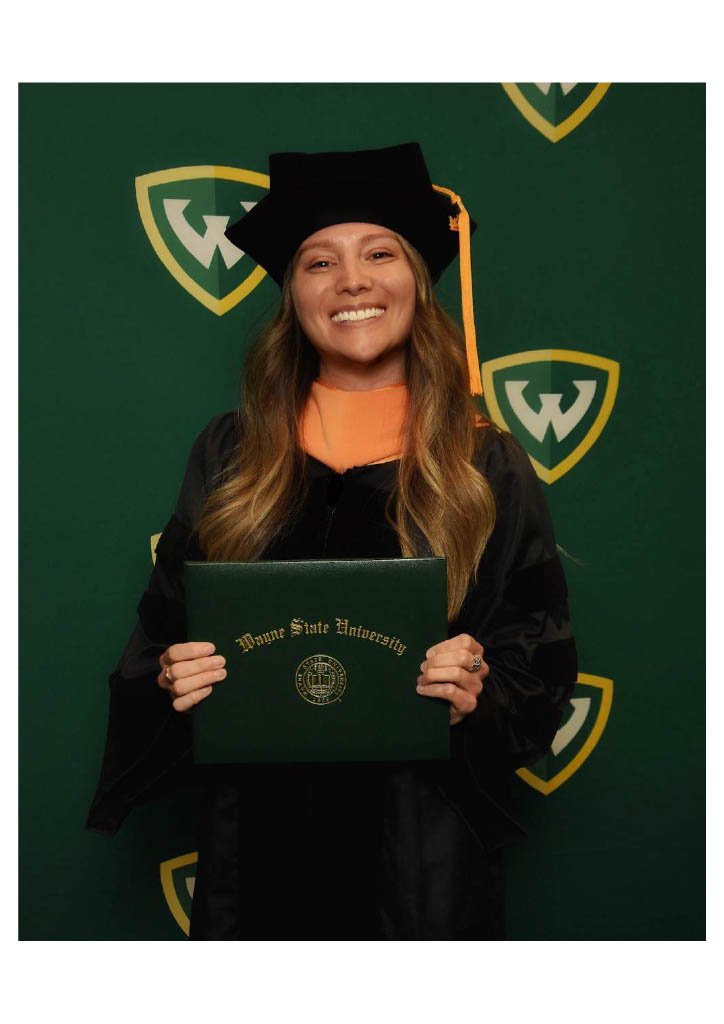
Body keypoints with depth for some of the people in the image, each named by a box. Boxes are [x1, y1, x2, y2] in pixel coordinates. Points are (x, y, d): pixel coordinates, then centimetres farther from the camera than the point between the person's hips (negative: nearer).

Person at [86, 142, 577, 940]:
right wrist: (171, 680, -13)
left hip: (420, 838, -1)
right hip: (260, 829, 1)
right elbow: (163, 630, 8)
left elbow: (543, 661, 1)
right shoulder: (230, 455, 3)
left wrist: (480, 693, -19)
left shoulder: (486, 467, -2)